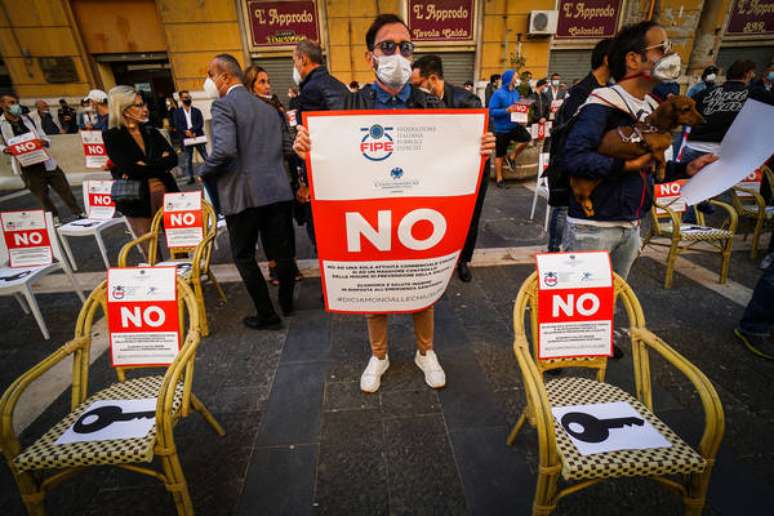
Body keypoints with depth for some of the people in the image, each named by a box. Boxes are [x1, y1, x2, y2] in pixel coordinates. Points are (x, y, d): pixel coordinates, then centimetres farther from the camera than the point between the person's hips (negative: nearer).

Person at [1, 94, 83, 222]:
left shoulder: (28, 119, 7)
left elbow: (45, 138, 10)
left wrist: (45, 142, -14)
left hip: (46, 162, 1)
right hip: (27, 167, -1)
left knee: (64, 189, 4)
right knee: (41, 195, 7)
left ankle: (80, 215, 11)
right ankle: (55, 219, 18)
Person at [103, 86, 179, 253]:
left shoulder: (150, 130, 10)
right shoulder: (112, 136, -2)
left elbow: (173, 158, -3)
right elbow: (131, 168, -16)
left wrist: (145, 168, -13)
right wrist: (160, 164, -6)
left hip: (165, 193, 3)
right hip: (137, 199, -3)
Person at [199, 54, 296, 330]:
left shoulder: (223, 104, -6)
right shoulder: (267, 107, 16)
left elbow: (224, 149, -20)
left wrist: (204, 171, -4)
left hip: (244, 193, -6)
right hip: (277, 190, 6)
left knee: (244, 256, 8)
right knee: (282, 250, 14)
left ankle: (267, 315, 13)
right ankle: (286, 303, 33)